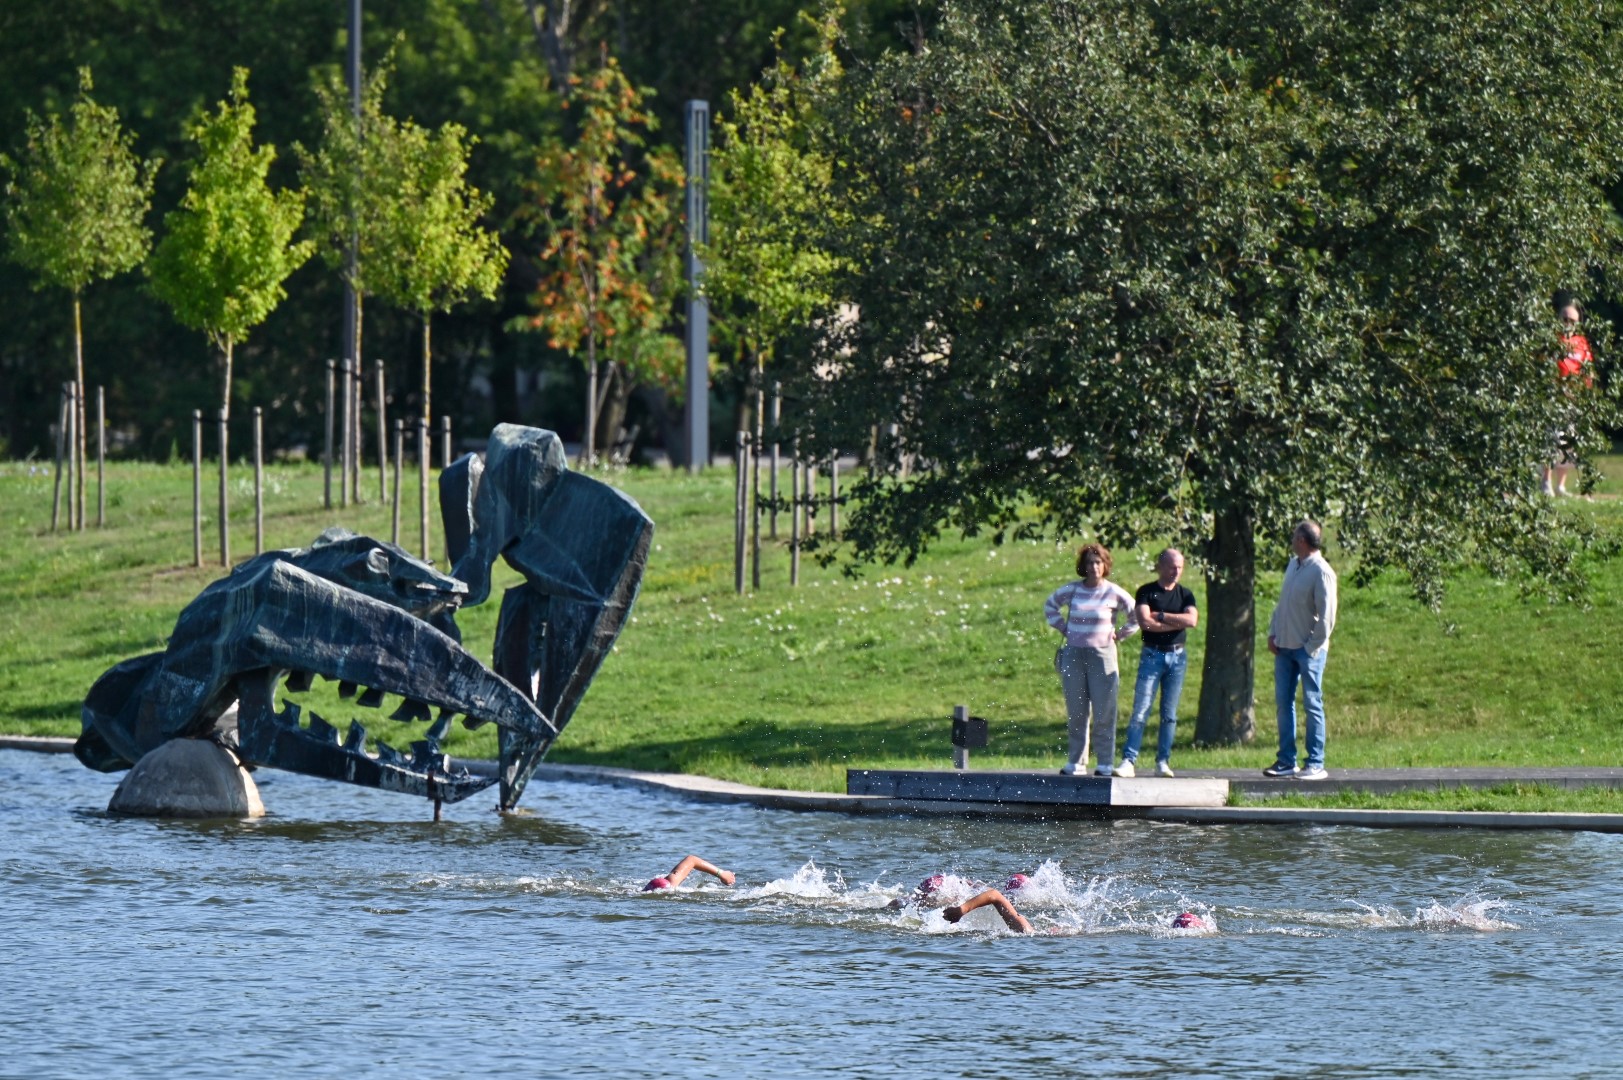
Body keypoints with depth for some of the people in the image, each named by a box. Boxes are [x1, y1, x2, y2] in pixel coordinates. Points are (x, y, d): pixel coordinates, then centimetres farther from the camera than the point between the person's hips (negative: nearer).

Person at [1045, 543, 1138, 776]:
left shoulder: (1114, 593, -2)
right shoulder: (1072, 590, 4)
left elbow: (1137, 616, 9)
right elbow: (1050, 606, 22)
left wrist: (1119, 635, 2)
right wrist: (1064, 629, 11)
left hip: (1102, 654, -3)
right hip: (1074, 655, 3)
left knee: (1104, 712, -4)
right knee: (1075, 713, 5)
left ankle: (1105, 763, 0)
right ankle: (1076, 762, 10)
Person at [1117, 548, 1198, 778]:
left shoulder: (1185, 595, 9)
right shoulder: (1146, 592, 0)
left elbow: (1192, 620, -8)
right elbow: (1145, 622, -14)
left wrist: (1160, 616, -10)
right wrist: (1178, 622, -10)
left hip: (1177, 657, 3)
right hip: (1152, 655, -3)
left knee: (1170, 714, 5)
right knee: (1140, 710, -10)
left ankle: (1163, 762, 10)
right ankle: (1129, 761, -12)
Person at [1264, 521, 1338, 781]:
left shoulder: (1321, 572, -15)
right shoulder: (1293, 564, 10)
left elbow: (1326, 615, -17)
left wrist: (1312, 647, -14)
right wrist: (1273, 633, 10)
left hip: (1308, 649, -8)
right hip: (1285, 647, 8)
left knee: (1312, 705, -1)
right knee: (1283, 703, 9)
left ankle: (1315, 764, 3)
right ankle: (1286, 761, 16)